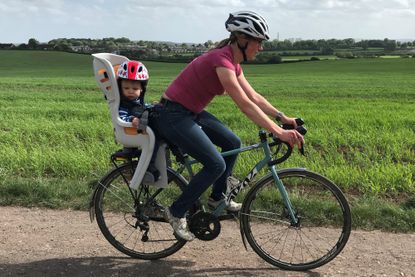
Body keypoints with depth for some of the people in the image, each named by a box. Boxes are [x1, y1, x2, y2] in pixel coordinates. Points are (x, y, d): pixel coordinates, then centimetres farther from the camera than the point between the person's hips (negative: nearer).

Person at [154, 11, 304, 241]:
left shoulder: (233, 62, 6)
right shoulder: (222, 60, -24)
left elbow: (254, 97, 9)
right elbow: (245, 105, -31)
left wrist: (283, 117, 1)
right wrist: (279, 133, -34)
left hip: (191, 112, 10)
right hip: (173, 115, -10)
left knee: (232, 143, 10)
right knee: (216, 165, -13)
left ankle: (217, 198, 24)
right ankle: (176, 213, 3)